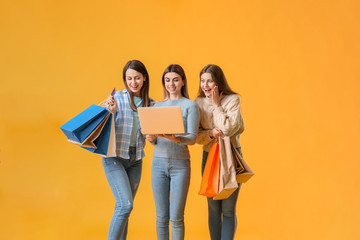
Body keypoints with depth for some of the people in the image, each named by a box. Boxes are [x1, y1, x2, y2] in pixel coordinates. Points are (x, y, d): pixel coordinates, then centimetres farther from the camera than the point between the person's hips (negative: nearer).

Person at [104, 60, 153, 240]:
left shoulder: (150, 103, 7)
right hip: (115, 157, -4)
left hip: (136, 159, 5)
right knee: (125, 205, -15)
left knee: (124, 208, 10)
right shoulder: (117, 98, -5)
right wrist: (111, 113, -20)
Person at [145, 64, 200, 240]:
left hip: (180, 164, -3)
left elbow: (192, 138, -7)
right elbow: (153, 138, 14)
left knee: (176, 217, -2)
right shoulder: (157, 106, 13)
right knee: (161, 217, 7)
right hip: (159, 162, 3)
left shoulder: (190, 105, 1)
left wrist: (174, 138, -26)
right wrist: (151, 138, -9)